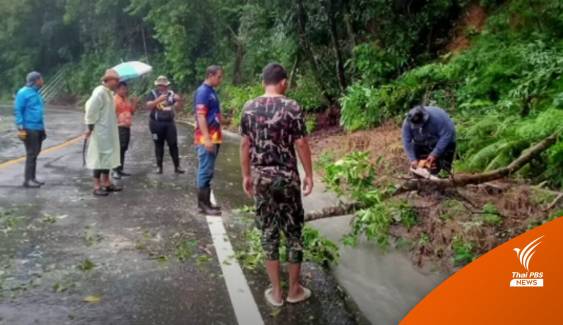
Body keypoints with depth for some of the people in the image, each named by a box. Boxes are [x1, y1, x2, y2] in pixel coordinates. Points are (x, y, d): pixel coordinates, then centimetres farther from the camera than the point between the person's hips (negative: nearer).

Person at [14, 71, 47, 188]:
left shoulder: (36, 92, 14)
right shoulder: (23, 93, -11)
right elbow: (17, 111, -13)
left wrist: (42, 127, 19)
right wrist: (21, 128, -18)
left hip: (38, 128, 8)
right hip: (29, 129, -8)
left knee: (35, 153, 12)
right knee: (31, 154, -6)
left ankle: (32, 178, 21)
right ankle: (28, 180, 0)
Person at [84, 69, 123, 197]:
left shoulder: (109, 93, 12)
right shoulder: (99, 92, -18)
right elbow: (91, 110, -20)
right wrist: (90, 128, -15)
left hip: (109, 131, 10)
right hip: (101, 131, -10)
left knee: (108, 155, 14)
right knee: (100, 156, -5)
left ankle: (106, 182, 23)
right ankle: (97, 186, 1)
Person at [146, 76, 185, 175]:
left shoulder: (171, 93, 7)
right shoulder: (153, 93, 0)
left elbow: (177, 108, 7)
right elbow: (149, 106, -12)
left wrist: (178, 101, -14)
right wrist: (158, 100, -25)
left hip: (169, 123, 2)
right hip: (157, 123, -2)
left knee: (173, 144, 0)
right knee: (159, 145, 7)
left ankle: (177, 166, 4)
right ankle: (159, 166, 15)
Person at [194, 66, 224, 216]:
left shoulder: (212, 91, 15)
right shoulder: (202, 92, -13)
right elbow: (201, 116, -19)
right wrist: (207, 138, -24)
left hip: (214, 137, 9)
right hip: (206, 138, -9)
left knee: (208, 171, 12)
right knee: (205, 171, -6)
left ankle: (206, 202, 19)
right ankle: (203, 204, 0)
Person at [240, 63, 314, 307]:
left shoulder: (249, 108, 1)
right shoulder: (292, 107, -10)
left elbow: (245, 144, 5)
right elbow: (301, 144, -9)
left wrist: (246, 175, 14)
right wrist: (309, 175, 1)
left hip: (261, 177, 4)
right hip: (287, 177, -3)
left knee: (268, 232, 10)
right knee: (293, 232, 10)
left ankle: (276, 292, 18)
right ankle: (294, 290, 20)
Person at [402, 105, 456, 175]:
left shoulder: (437, 117, -37)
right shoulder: (407, 123, -26)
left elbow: (446, 136, -34)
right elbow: (407, 142, -20)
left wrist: (435, 154, -36)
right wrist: (412, 159, -26)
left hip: (443, 143, -4)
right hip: (422, 145, 4)